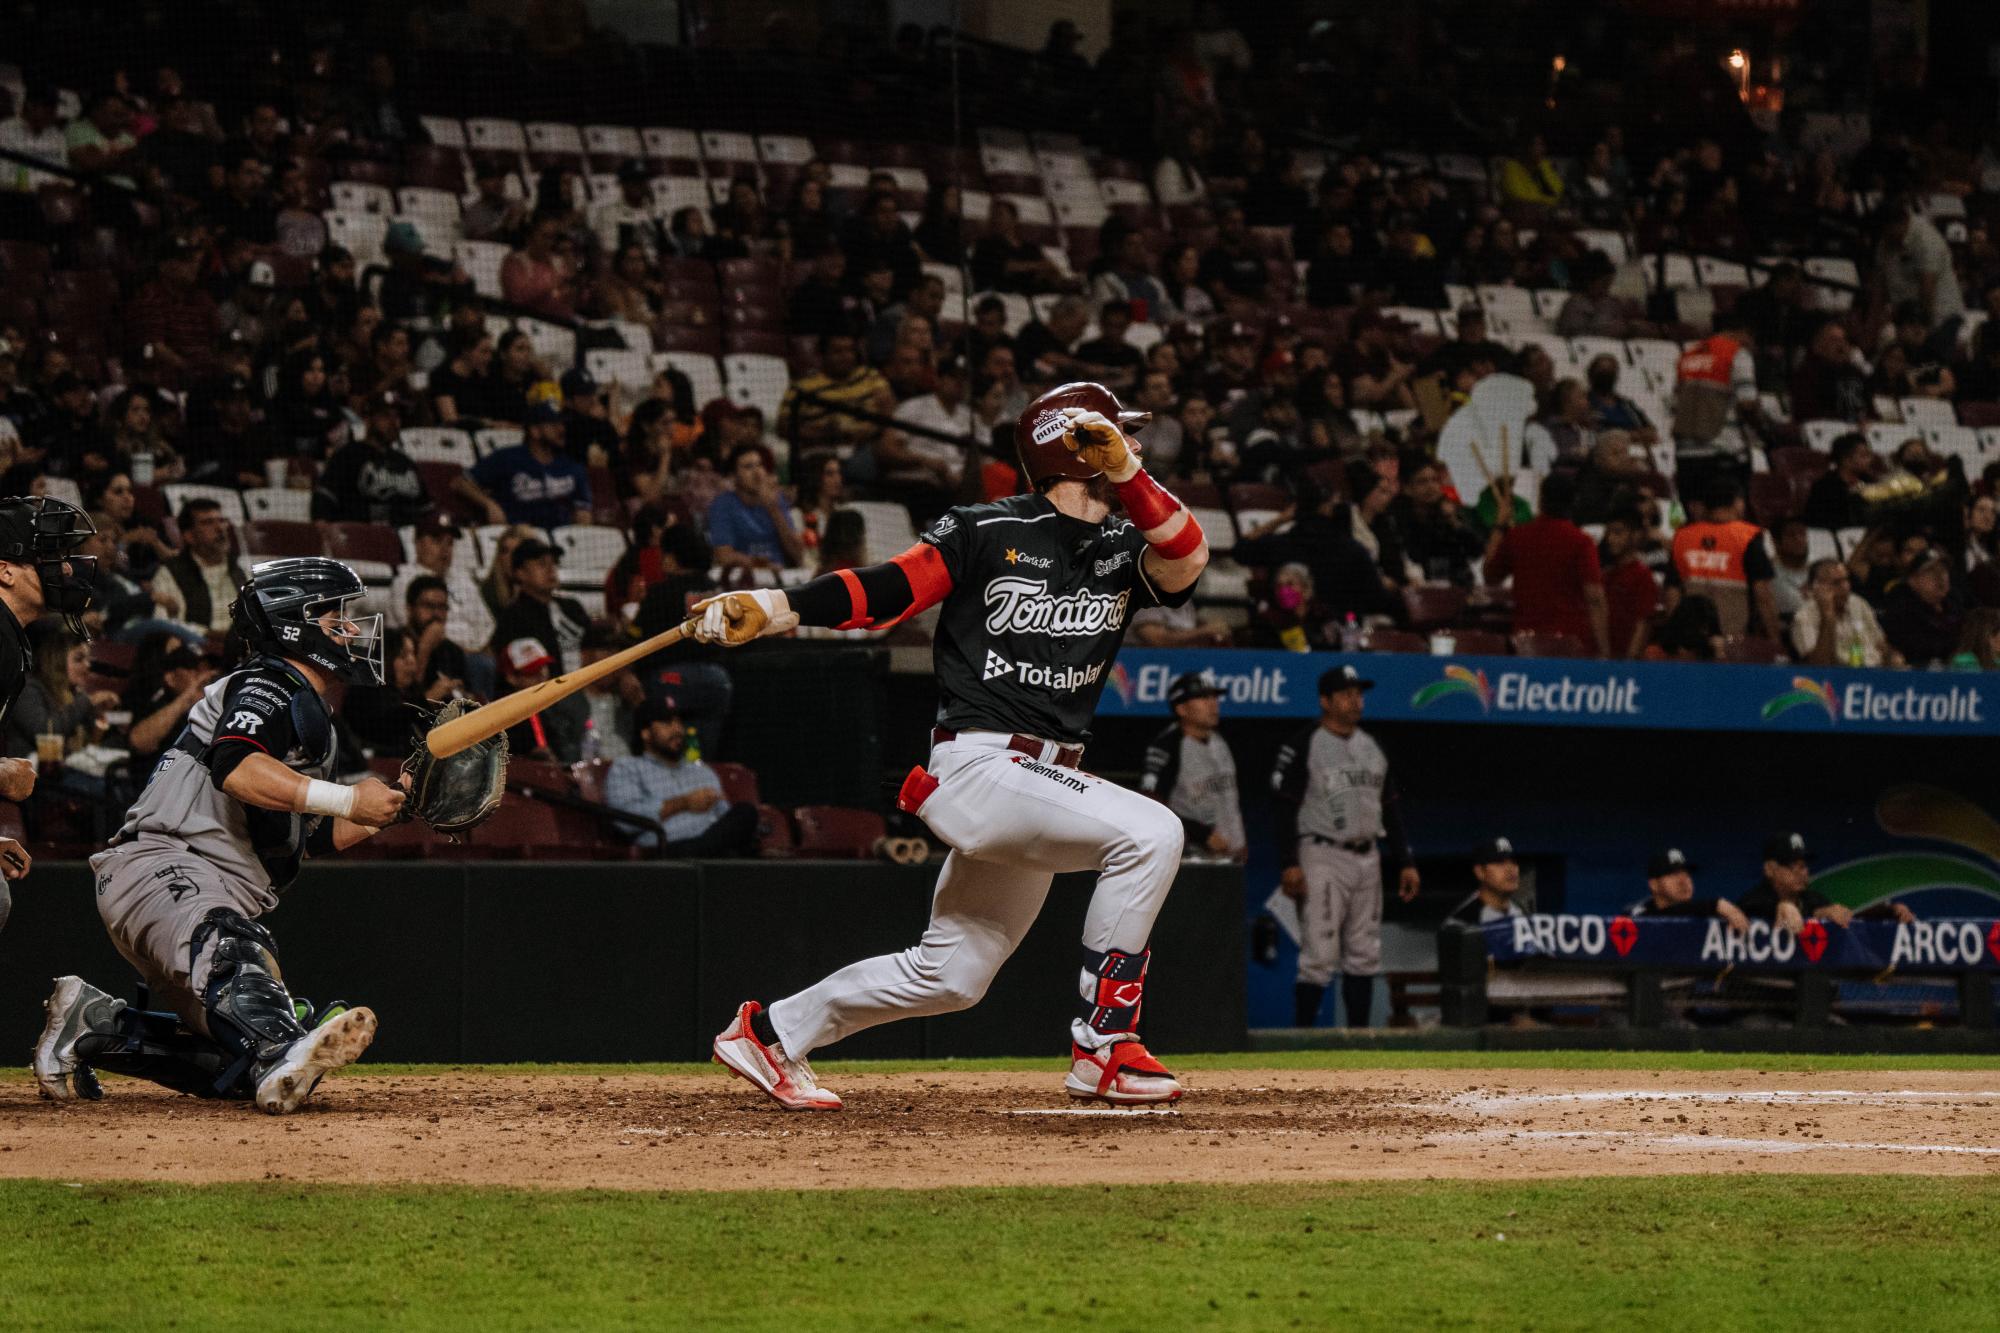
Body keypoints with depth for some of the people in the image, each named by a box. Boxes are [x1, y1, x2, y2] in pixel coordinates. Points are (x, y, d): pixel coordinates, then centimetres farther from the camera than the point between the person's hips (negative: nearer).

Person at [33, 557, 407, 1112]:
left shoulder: (315, 719, 27)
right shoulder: (269, 686, -2)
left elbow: (313, 837, 32)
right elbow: (236, 767, -23)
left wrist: (390, 804, 20)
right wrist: (348, 800, -26)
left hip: (227, 901, 10)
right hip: (160, 870, -10)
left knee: (245, 1067, -1)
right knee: (227, 946, -42)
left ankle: (95, 1027, 11)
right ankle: (281, 1055, -70)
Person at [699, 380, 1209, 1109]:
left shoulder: (1122, 549, 11)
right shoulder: (987, 531, -4)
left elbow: (1185, 559, -9)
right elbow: (883, 590, -7)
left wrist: (1127, 473, -23)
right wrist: (768, 608, -20)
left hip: (1044, 784, 7)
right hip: (977, 768, -7)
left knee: (951, 975, 14)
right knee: (1149, 831, -25)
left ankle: (770, 1032, 31)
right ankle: (1102, 1048, -20)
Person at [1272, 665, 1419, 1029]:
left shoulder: (1372, 747, 15)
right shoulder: (1302, 747, -6)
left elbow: (1390, 808, 18)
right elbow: (1285, 807, -10)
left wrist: (1405, 862, 12)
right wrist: (1289, 864, -19)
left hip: (1367, 859, 7)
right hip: (1323, 859, -7)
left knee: (1365, 954, 8)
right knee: (1320, 954, -11)